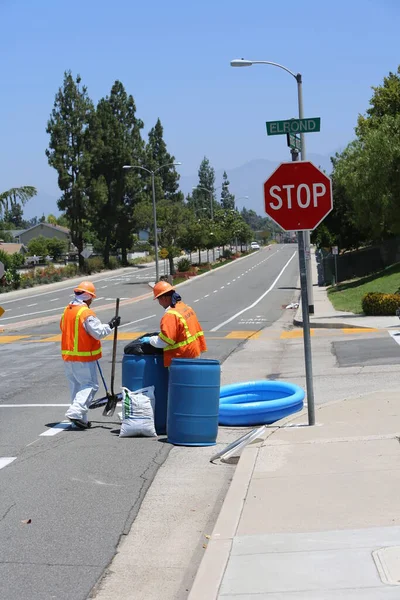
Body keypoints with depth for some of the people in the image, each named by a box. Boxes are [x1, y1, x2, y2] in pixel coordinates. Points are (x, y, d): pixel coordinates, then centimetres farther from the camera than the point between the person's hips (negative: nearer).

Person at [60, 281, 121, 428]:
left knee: (76, 385, 14)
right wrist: (110, 325, -3)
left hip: (68, 356, 8)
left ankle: (81, 418, 18)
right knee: (89, 384, -3)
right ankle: (76, 411, -17)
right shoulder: (86, 313, -16)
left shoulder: (67, 310, 9)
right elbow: (98, 332, -17)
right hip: (83, 358, -8)